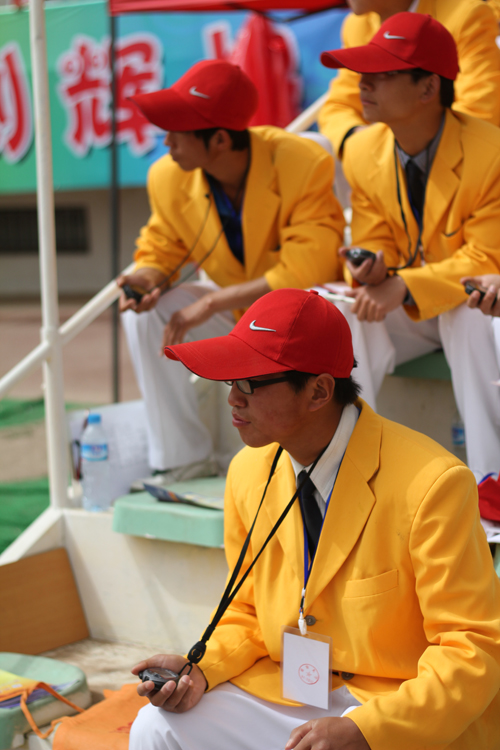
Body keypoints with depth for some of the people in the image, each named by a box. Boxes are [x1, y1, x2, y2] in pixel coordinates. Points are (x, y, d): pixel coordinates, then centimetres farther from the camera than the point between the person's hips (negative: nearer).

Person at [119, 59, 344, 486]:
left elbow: (305, 273, -32)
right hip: (233, 310, 5)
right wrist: (149, 277, -23)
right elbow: (159, 252, 4)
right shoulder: (168, 179, -12)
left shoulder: (304, 166, -27)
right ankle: (179, 457, -4)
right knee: (144, 311, -16)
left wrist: (211, 304, -33)